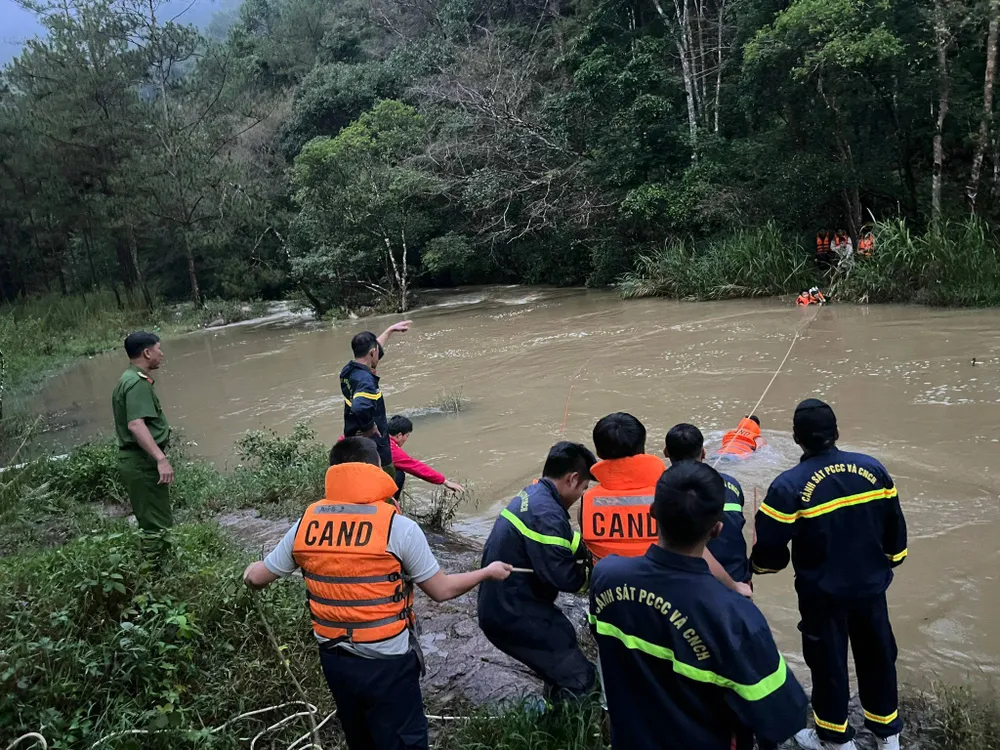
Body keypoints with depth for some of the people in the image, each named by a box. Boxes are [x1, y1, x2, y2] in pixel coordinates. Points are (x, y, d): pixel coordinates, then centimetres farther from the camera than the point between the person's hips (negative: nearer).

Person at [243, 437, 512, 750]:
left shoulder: (306, 523, -7)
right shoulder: (398, 527, -19)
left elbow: (257, 578, 5)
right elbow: (442, 590, -10)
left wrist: (251, 569, 29)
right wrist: (488, 572, 6)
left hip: (333, 659, 5)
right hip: (387, 664, -5)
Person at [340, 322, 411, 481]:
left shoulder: (349, 371, 5)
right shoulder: (365, 380, -25)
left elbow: (368, 350, 23)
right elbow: (360, 408, -44)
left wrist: (391, 330, 32)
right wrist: (370, 428, -24)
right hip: (372, 447, -10)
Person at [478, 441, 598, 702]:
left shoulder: (532, 494, 7)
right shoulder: (546, 514, -26)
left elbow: (563, 544, 15)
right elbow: (562, 577, -26)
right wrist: (592, 572, -7)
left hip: (503, 603, 10)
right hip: (511, 614, -10)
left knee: (565, 637, 28)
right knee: (579, 678, -2)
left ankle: (554, 706, 42)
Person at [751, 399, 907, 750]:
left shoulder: (790, 485, -23)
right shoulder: (873, 469, -8)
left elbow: (769, 547, -18)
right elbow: (895, 527, 3)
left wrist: (759, 565, 4)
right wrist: (887, 562, 20)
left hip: (823, 593, -4)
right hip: (871, 585, 5)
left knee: (828, 661, 14)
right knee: (877, 656, 22)